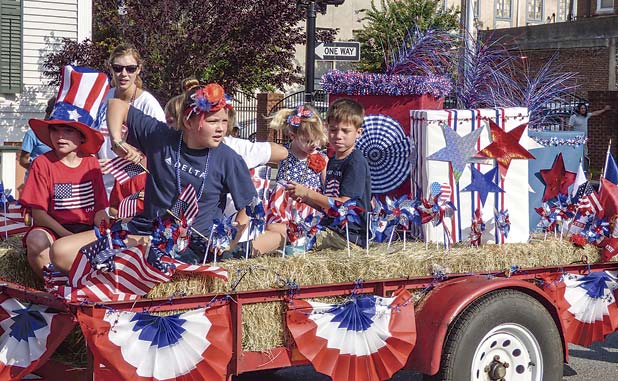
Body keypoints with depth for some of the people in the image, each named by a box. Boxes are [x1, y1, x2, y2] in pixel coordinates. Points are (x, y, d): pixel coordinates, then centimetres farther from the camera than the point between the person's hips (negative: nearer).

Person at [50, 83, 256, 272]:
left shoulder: (228, 160, -5)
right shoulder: (160, 136, 0)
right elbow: (117, 105, 7)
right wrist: (117, 142, -10)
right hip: (143, 228, 4)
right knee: (61, 252, -7)